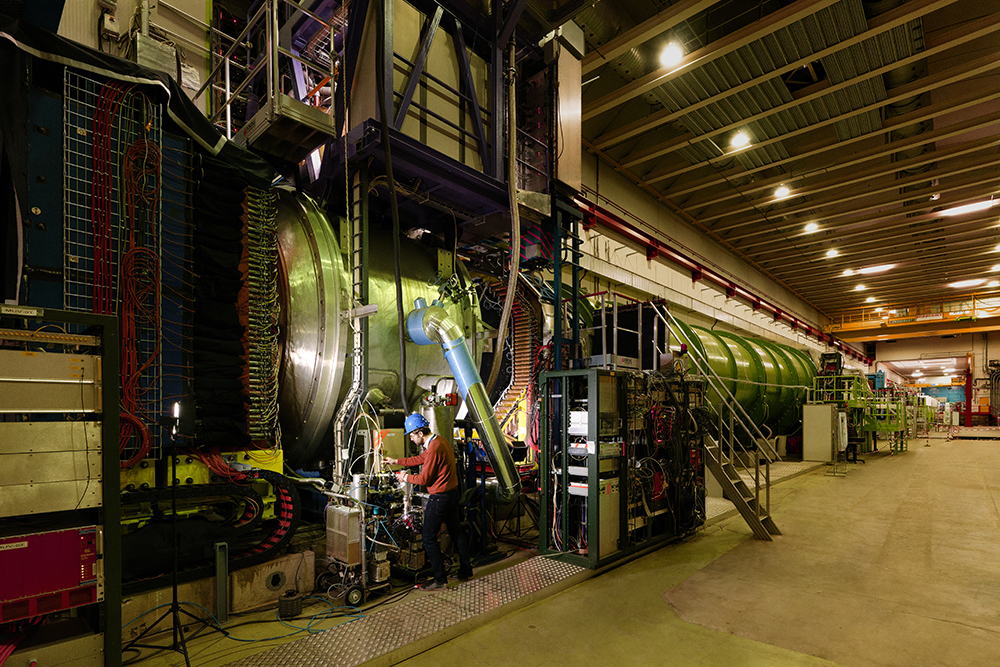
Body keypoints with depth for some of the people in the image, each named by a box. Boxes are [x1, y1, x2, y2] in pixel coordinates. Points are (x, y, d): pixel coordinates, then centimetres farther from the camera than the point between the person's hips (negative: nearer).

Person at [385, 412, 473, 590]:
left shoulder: (434, 449, -24)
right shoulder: (440, 440, 6)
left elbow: (424, 479, -18)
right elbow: (421, 459, 18)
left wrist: (406, 477, -1)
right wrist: (396, 461, 22)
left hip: (440, 498, -10)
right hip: (452, 493, 10)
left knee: (429, 538, 1)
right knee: (456, 532, 18)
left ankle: (440, 580, 8)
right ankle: (465, 571, 30)